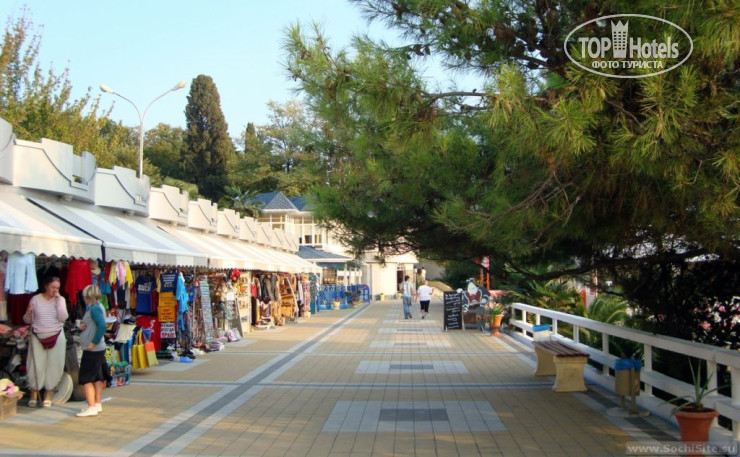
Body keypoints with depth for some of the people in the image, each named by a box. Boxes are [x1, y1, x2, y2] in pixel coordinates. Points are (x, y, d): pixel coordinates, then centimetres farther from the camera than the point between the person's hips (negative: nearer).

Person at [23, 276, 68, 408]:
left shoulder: (60, 299, 3)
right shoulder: (36, 299, 2)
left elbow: (63, 318, -10)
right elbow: (27, 320, 5)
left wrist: (58, 300, -12)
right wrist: (29, 312, -16)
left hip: (56, 336, 0)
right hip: (38, 337, 0)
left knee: (53, 366, 2)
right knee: (36, 366, 1)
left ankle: (48, 396, 14)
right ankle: (33, 395, 15)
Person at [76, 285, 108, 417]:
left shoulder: (94, 309, -17)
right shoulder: (98, 307, 13)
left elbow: (102, 325, -29)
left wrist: (94, 342, -24)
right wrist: (82, 325, 2)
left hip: (92, 350, -10)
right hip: (99, 348, 10)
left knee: (86, 378, -7)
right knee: (97, 377, 15)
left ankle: (91, 407, -9)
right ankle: (97, 404, 22)